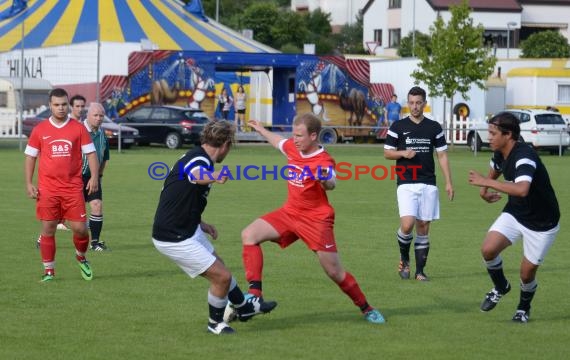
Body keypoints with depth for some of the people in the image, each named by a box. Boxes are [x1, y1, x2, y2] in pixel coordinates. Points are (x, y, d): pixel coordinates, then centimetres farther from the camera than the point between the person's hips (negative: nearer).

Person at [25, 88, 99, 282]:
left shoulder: (78, 128, 4)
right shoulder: (40, 130, 4)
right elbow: (30, 157, 9)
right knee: (48, 229, 1)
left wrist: (94, 176, -9)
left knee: (79, 227, -4)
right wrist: (29, 184, 1)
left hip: (73, 187, 0)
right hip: (47, 189, 0)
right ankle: (48, 271, 10)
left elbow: (90, 153, 5)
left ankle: (81, 257, 26)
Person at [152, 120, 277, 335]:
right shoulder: (199, 160, -24)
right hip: (175, 240, -10)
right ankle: (215, 323, 16)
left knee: (219, 268, 27)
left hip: (187, 230, 10)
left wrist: (200, 224, 27)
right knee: (222, 277, -7)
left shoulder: (197, 157, 8)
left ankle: (245, 307, 47)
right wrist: (214, 177, -75)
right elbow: (196, 175, -53)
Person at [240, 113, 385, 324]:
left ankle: (366, 309, 17)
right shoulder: (292, 147, -2)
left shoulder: (323, 161, -22)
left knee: (335, 272, -5)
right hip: (290, 212, 7)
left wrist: (326, 181, -67)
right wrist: (261, 130, 40)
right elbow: (279, 142, 23)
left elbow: (331, 184, -43)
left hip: (316, 219, -7)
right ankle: (255, 294, -16)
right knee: (249, 235, -11)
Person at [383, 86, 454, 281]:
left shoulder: (434, 127, 7)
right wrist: (403, 153, -12)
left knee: (423, 228, 3)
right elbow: (387, 153, 8)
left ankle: (420, 271, 11)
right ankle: (404, 258, 11)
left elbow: (442, 155, 9)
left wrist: (448, 182, 2)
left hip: (428, 185, 2)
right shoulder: (398, 126, 3)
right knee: (407, 225, -17)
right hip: (406, 184, -2)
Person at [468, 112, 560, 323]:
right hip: (514, 214, 6)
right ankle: (500, 287, 14)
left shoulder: (524, 157, -31)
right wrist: (484, 189, 6)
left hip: (542, 224, -6)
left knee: (527, 273, 1)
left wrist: (486, 182, -43)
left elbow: (521, 189, -50)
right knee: (488, 249, -15)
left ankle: (524, 307, 32)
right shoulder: (500, 154, -4)